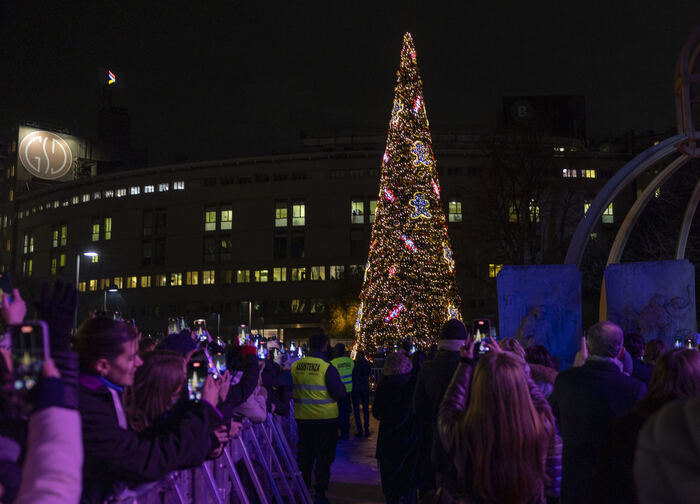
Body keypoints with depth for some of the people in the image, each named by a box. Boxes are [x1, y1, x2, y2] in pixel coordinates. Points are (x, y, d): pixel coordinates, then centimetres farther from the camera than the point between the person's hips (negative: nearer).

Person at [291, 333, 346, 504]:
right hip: (325, 418, -4)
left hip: (303, 417, 4)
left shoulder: (295, 366, -3)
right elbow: (339, 393, -15)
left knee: (304, 454, 16)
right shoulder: (327, 368, -16)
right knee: (324, 456, 7)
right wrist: (341, 386, 5)